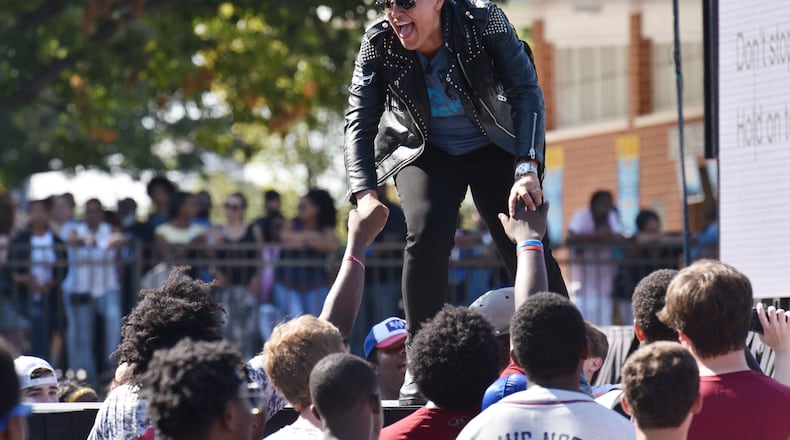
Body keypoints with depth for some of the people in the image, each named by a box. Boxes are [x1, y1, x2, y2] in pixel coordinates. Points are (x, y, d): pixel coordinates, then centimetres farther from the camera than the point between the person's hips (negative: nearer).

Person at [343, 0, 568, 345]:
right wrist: (365, 193, -34)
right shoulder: (378, 42, -20)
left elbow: (527, 93, -25)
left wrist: (527, 169, -38)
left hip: (492, 148, 0)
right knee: (427, 233, -27)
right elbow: (359, 122, -19)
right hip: (424, 153, 0)